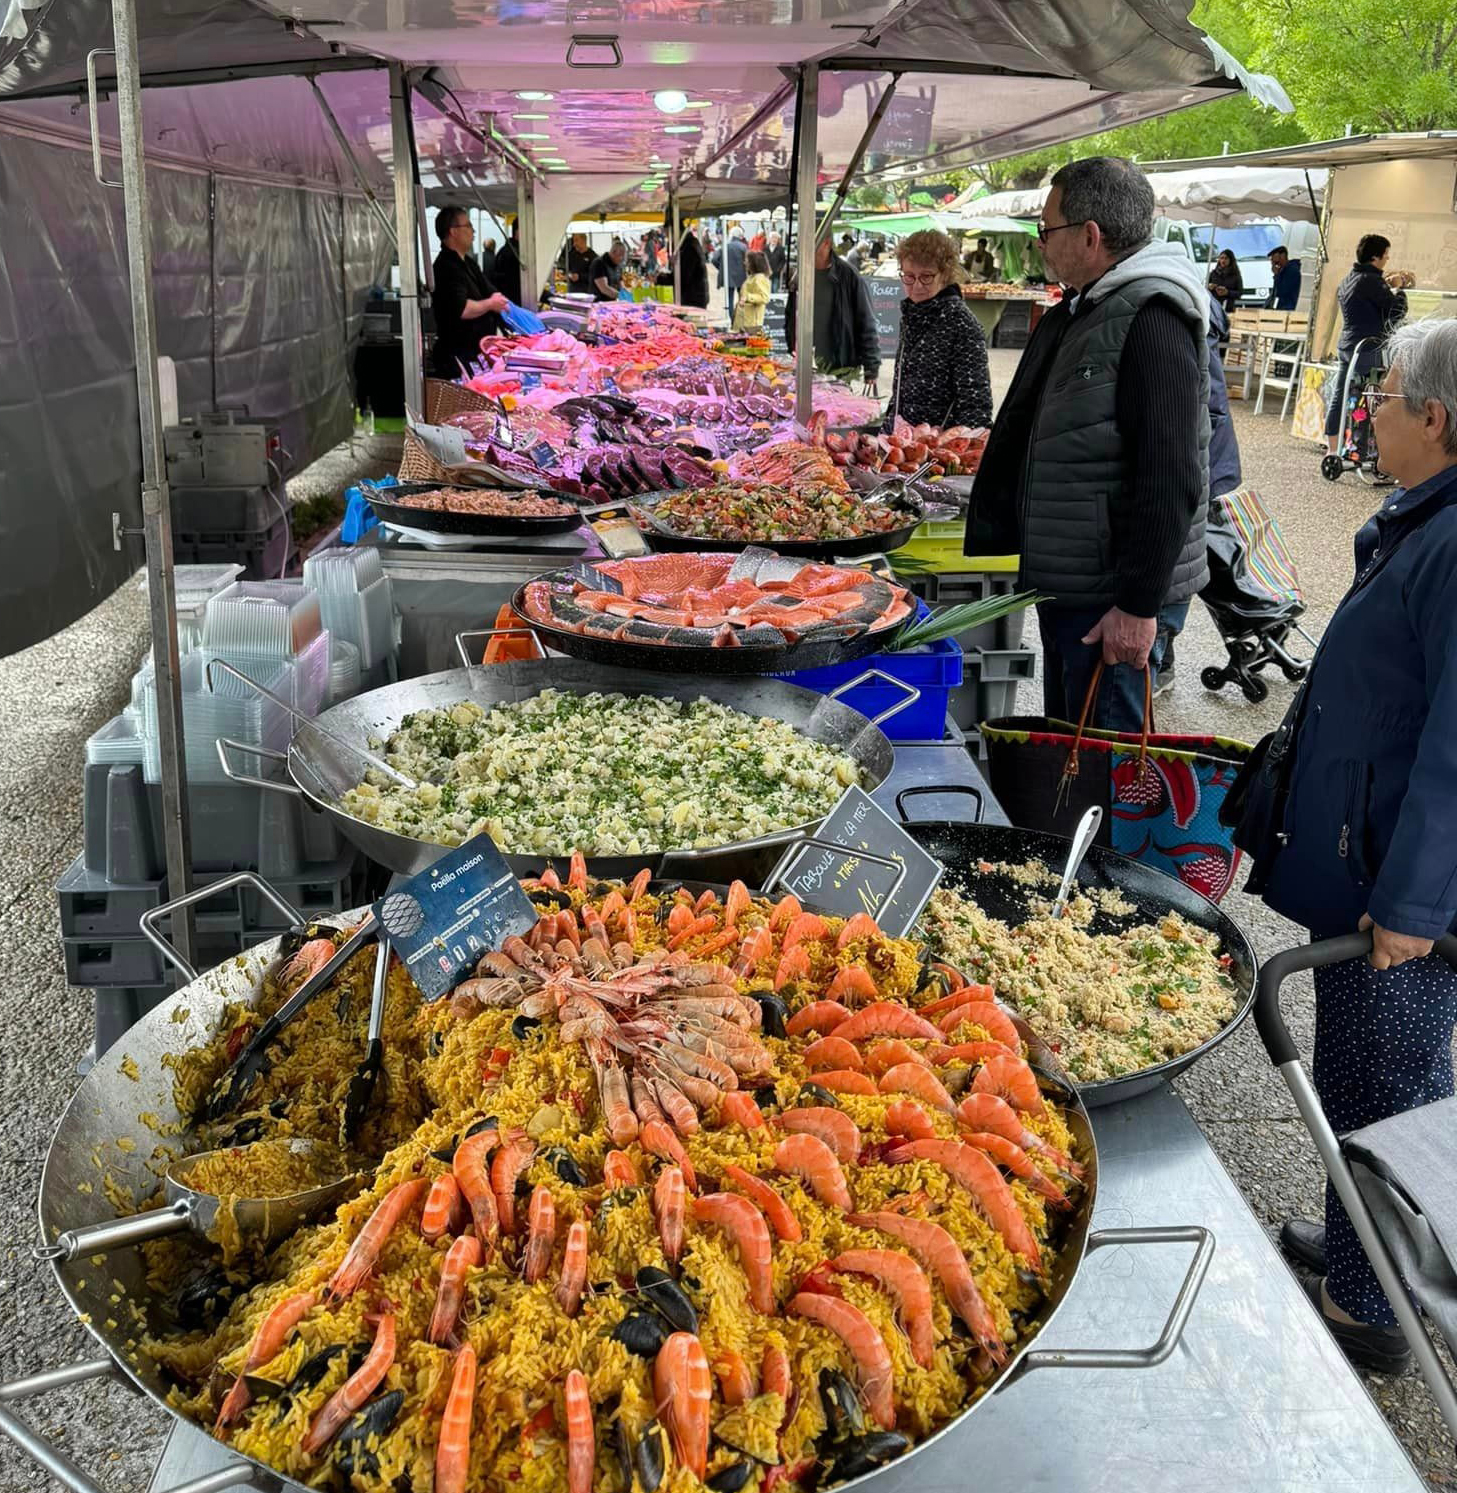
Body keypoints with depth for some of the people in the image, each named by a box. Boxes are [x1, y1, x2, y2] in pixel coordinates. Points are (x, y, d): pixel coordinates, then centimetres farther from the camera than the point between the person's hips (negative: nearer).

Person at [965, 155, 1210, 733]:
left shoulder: (1151, 320, -17)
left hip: (1114, 597, -10)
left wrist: (1139, 605, -23)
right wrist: (980, 547, 20)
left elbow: (1170, 479, -23)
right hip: (1062, 585, 10)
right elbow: (1015, 436, 22)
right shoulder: (1071, 316, 15)